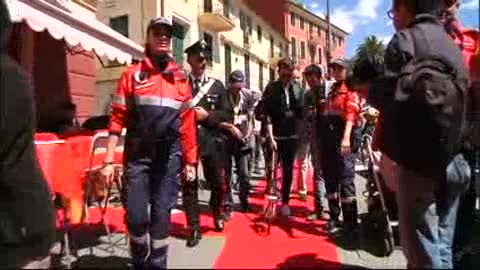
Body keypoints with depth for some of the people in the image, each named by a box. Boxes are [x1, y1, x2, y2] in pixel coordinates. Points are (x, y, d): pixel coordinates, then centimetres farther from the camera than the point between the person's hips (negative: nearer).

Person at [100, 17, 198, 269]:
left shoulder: (180, 77, 9)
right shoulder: (132, 74, 4)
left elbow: (187, 122, 7)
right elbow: (117, 119, 1)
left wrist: (190, 161, 5)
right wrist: (109, 160, -4)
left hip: (169, 157, 1)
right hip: (137, 156, -1)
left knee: (162, 214, 6)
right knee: (136, 215, 2)